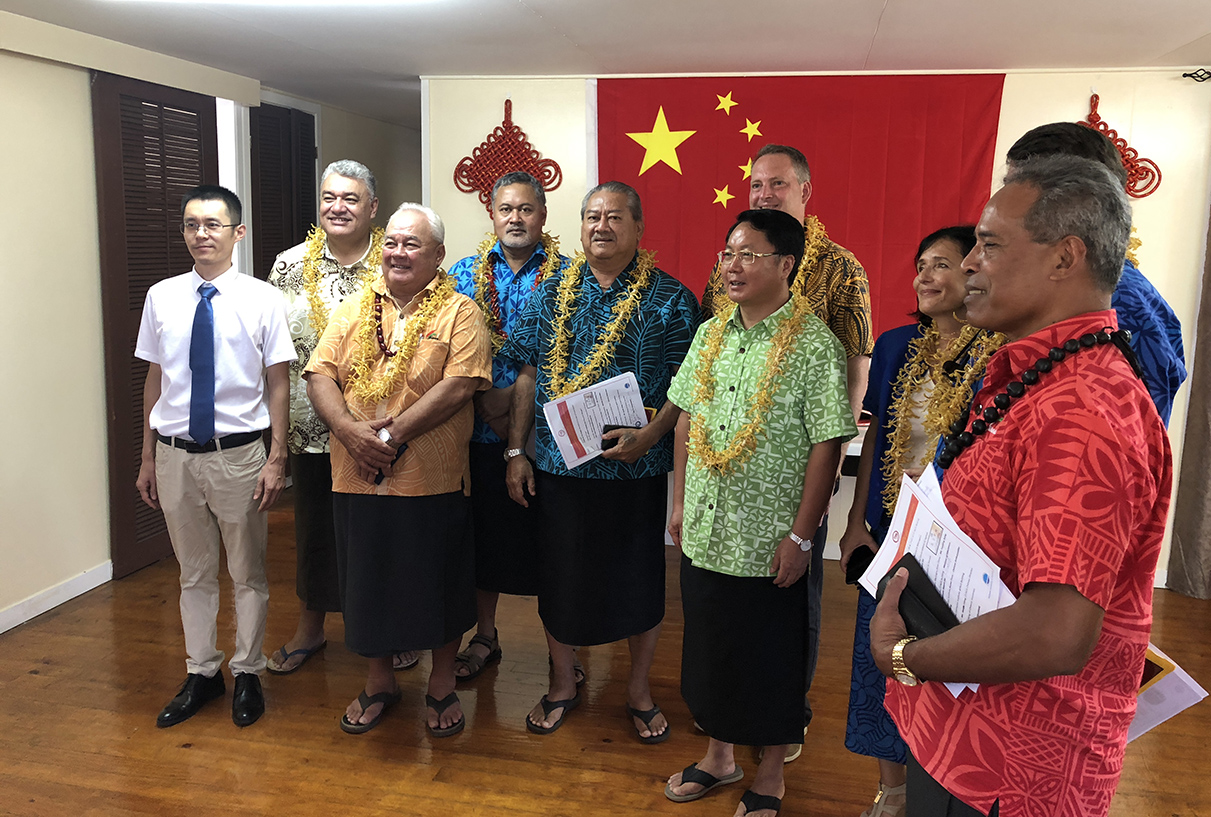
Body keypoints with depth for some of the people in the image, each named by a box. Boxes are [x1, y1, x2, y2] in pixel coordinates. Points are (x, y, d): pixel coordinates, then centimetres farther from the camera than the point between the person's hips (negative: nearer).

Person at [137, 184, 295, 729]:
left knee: (248, 573, 11)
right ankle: (201, 673, 33)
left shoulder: (262, 300, -6)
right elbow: (154, 381, 8)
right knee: (194, 572, 16)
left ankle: (247, 674, 28)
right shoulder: (161, 297, 3)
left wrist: (276, 459, -9)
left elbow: (278, 384, -4)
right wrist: (148, 458, 9)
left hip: (239, 454, -3)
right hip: (176, 454, 3)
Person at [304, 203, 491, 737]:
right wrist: (350, 430, -15)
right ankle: (379, 682, 36)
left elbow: (458, 386, -14)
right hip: (358, 479, 4)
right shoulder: (354, 309, 11)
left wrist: (394, 433, -19)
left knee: (438, 585, 10)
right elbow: (320, 376, 3)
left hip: (433, 482, -3)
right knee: (368, 582, 16)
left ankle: (442, 685, 30)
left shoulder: (460, 313, -2)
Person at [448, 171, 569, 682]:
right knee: (485, 531, 13)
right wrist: (485, 399, -8)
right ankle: (485, 636, 32)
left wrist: (517, 397, -15)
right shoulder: (464, 274, 9)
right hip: (481, 433, 3)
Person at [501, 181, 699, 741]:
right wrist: (516, 452, 3)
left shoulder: (671, 298, -3)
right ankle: (562, 684, 35)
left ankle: (640, 689, 32)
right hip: (558, 465, 3)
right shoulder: (551, 294, 6)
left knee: (639, 579, 10)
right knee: (560, 575, 13)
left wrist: (649, 436, -19)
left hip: (638, 469, -2)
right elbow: (528, 376, 7)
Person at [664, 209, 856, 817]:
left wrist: (800, 536, -15)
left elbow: (826, 445, -15)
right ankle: (719, 754, 41)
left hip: (769, 543, -5)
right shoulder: (711, 334, 6)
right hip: (705, 532, 6)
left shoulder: (815, 345, -13)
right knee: (708, 648, 19)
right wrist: (680, 503, 10)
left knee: (769, 660, 11)